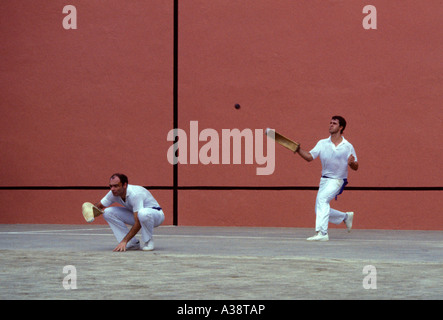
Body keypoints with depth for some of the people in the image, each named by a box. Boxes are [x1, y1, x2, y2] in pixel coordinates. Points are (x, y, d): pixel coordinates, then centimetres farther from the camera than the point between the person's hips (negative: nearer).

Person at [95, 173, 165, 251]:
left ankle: (148, 242, -14)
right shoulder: (113, 194, -13)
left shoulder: (135, 194, -34)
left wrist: (124, 241, -38)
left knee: (143, 213, -43)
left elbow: (138, 224, -36)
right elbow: (99, 206, 1)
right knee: (108, 212, -13)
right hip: (135, 215, 7)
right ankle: (132, 243, -8)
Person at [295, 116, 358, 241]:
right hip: (324, 179, 5)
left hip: (338, 180, -5)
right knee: (320, 211, 5)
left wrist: (352, 163, -22)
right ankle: (346, 217, 30)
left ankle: (322, 233, -34)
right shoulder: (322, 143, 5)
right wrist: (298, 149, -19)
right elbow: (309, 157, -3)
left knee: (322, 198, -29)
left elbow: (356, 168, 1)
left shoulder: (348, 146, -3)